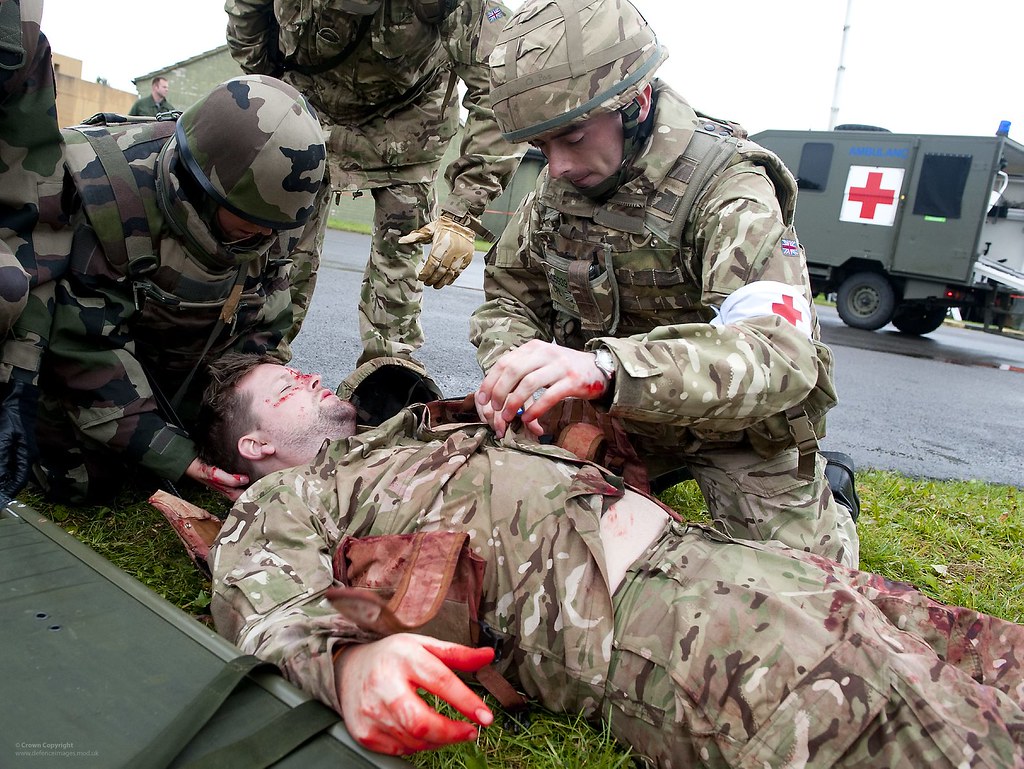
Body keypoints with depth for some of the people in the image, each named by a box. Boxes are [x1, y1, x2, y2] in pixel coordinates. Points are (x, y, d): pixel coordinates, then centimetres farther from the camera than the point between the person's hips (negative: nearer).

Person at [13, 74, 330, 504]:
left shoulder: (283, 210, -21)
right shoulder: (109, 201, -35)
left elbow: (267, 314, -6)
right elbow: (89, 351, -30)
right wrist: (173, 457, -33)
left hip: (194, 363, 5)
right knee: (84, 481, -7)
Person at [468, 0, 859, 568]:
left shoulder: (729, 190, -26)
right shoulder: (558, 186, -7)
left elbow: (779, 355, -41)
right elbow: (508, 297, 0)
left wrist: (606, 368, -57)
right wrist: (508, 369, -25)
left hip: (737, 426, -4)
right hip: (615, 412, 5)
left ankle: (826, 493, 27)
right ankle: (670, 471, 21)